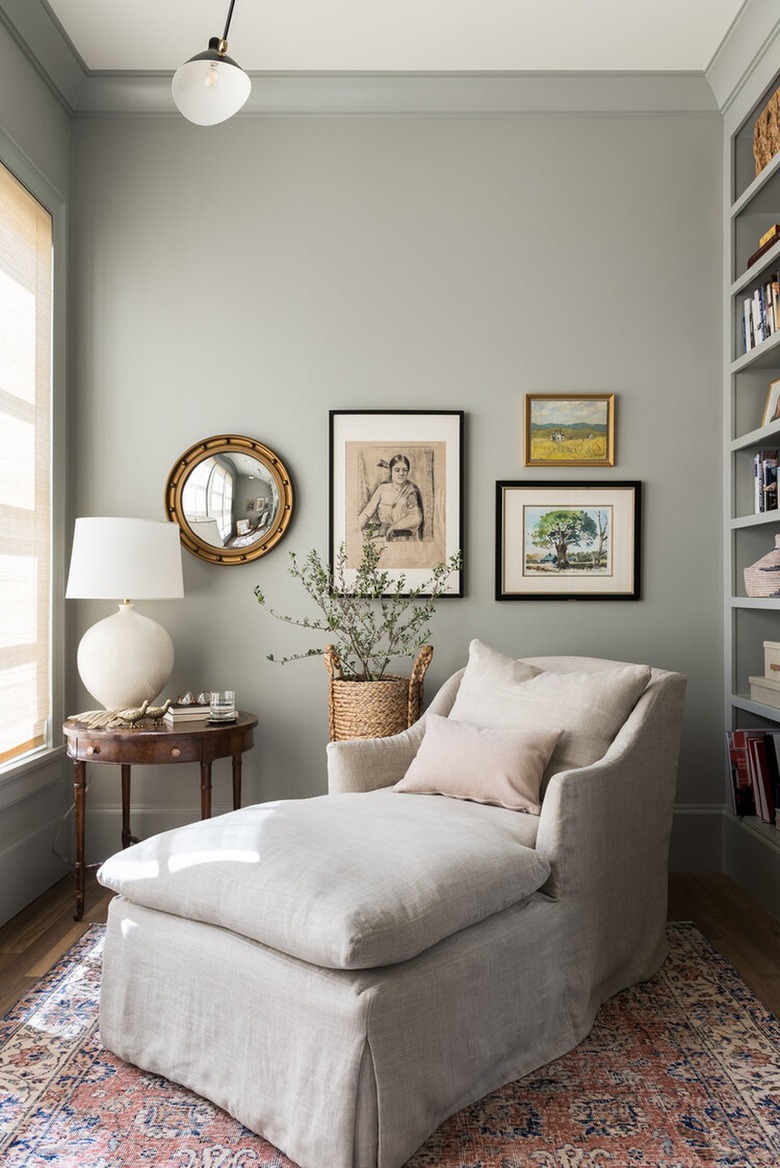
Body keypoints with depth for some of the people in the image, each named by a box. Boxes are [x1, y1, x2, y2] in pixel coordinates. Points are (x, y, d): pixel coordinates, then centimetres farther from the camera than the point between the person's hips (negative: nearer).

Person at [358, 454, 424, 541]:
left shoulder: (411, 491, 0)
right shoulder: (382, 489, 6)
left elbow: (416, 518, -11)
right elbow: (366, 513, 5)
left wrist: (392, 527, -19)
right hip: (384, 539, 2)